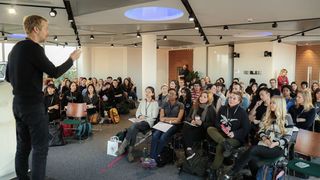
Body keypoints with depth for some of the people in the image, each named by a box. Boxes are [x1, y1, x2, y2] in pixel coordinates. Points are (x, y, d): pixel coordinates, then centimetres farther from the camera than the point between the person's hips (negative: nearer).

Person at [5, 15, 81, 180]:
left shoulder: (15, 48, 11)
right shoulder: (33, 48, -15)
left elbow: (8, 77, 18)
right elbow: (55, 73, -12)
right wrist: (72, 59, 0)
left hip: (18, 103, 9)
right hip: (33, 105, -9)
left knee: (23, 146, 15)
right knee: (40, 148, -1)